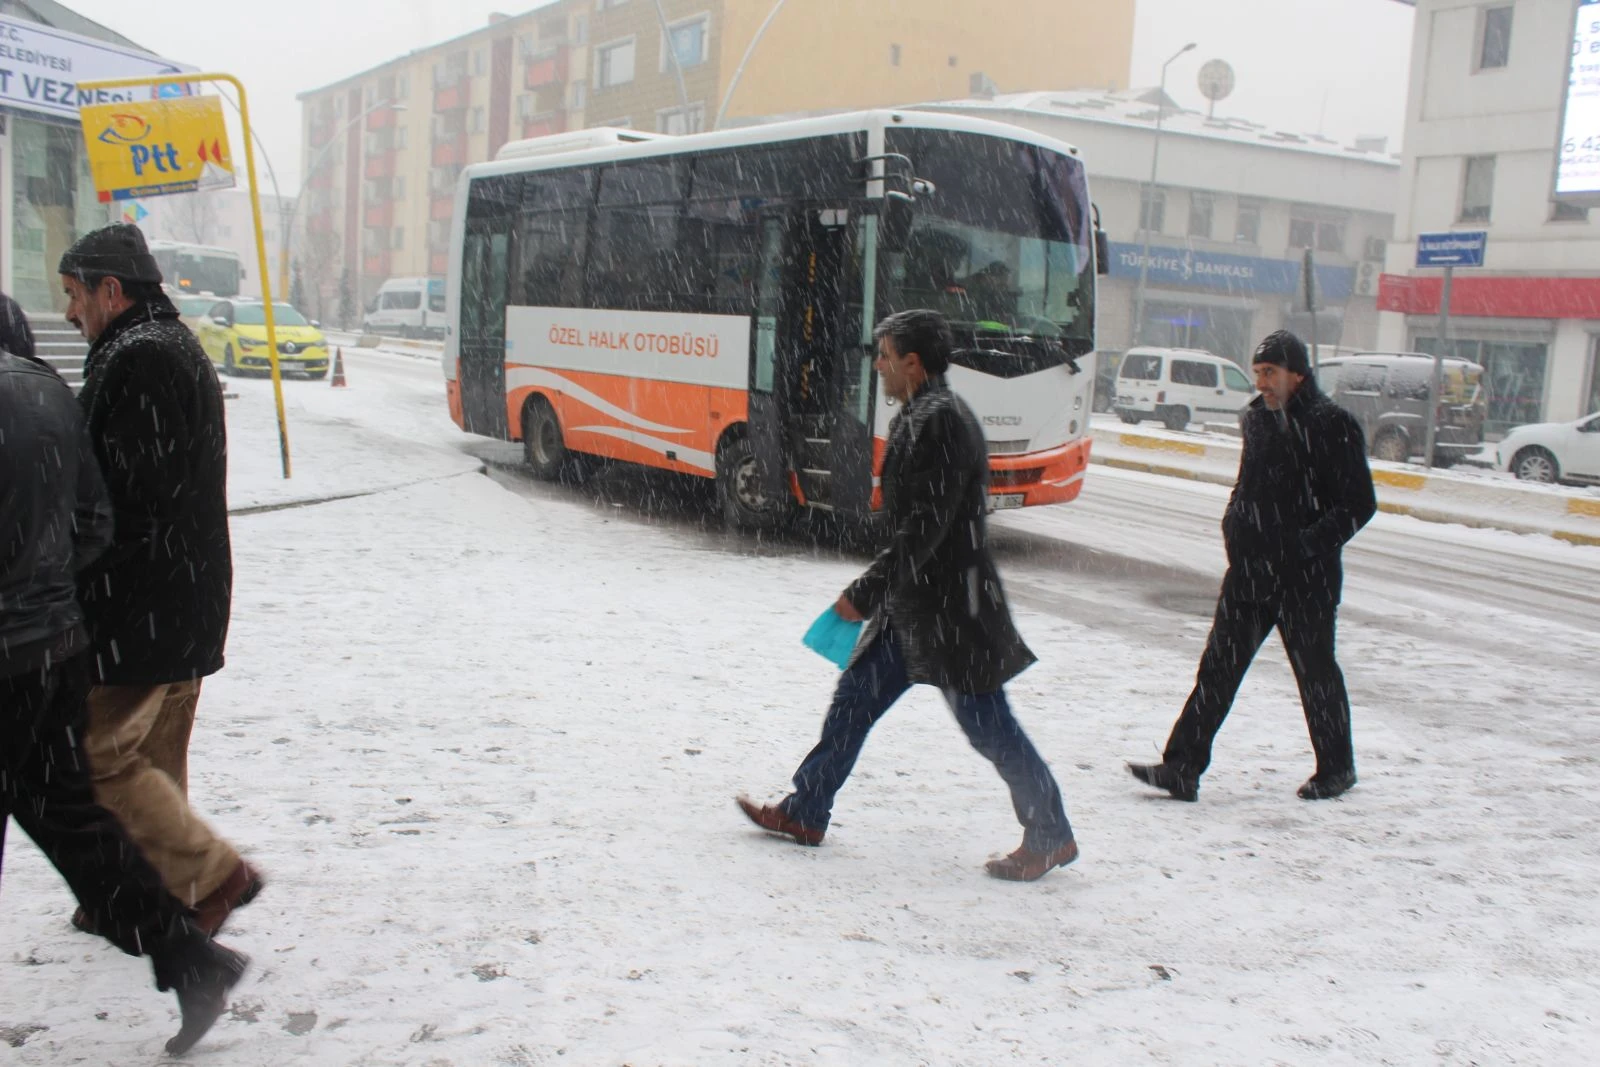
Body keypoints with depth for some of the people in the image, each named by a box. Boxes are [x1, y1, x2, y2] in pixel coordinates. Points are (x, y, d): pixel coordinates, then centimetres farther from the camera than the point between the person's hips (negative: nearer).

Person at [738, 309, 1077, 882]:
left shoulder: (941, 421, -19)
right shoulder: (919, 416, 13)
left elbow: (925, 526, -24)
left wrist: (867, 591, -21)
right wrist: (878, 590, 21)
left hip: (949, 609, -10)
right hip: (912, 605, 10)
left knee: (987, 723, 0)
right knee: (856, 695, 12)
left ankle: (1051, 837, 15)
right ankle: (805, 813, 23)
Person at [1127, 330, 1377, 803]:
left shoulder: (1333, 426, -11)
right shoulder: (1258, 418, 10)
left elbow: (1359, 503, -11)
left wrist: (1312, 543, -19)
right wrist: (1234, 526, 7)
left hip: (1306, 577, -6)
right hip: (1251, 569, 6)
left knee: (1315, 671, 9)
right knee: (1219, 666, 2)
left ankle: (1336, 767, 29)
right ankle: (1182, 768, 3)